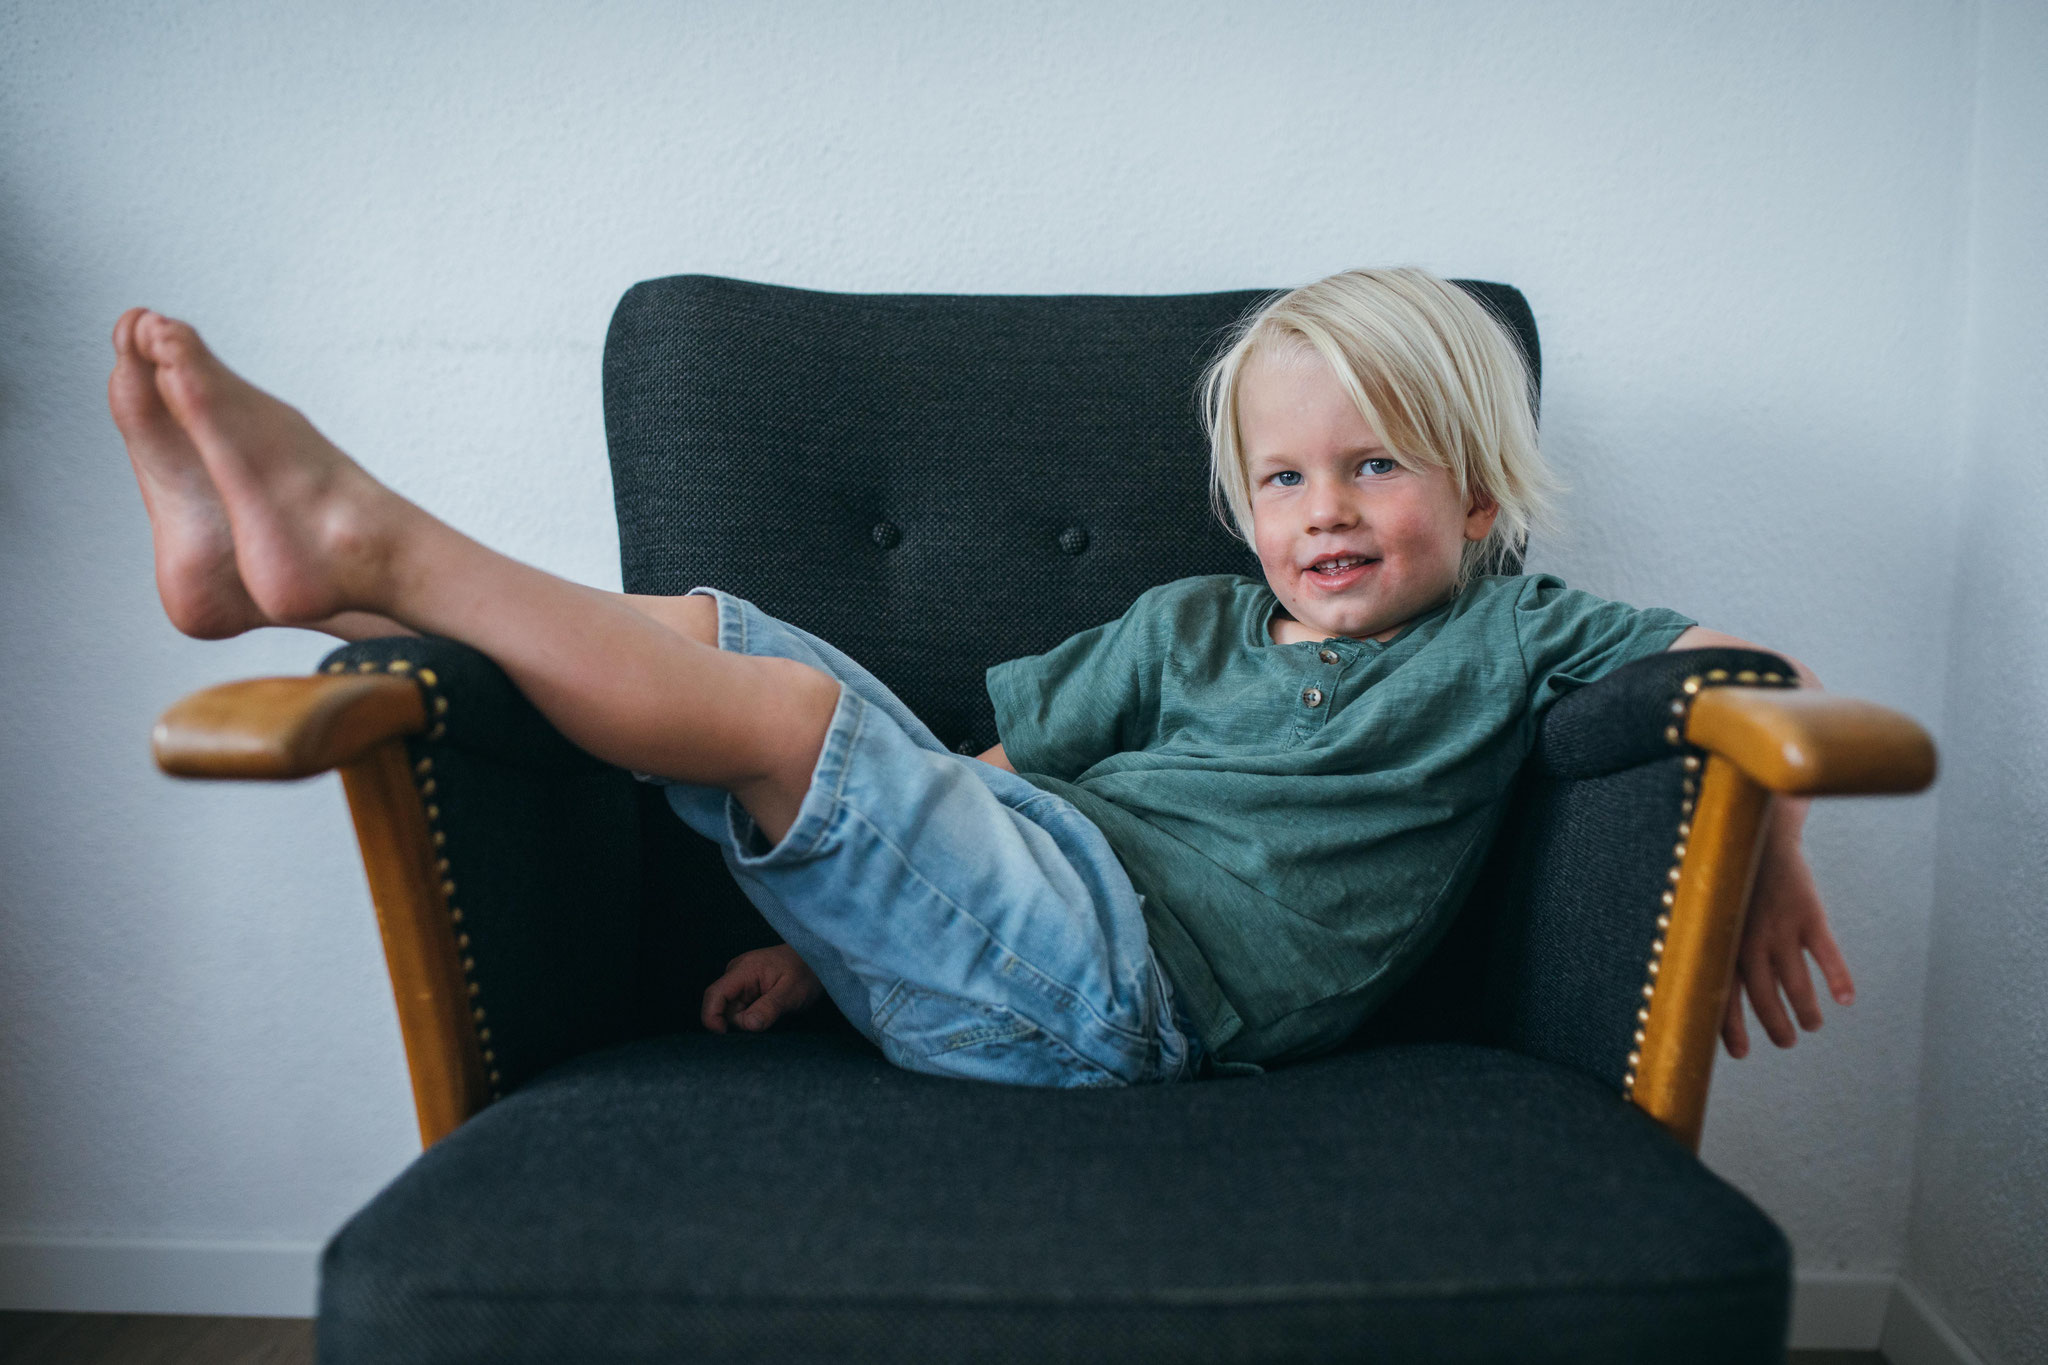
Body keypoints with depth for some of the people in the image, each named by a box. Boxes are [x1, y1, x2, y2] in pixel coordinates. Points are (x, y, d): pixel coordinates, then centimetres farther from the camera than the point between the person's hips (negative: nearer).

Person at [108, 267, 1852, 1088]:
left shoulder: (1500, 639, 10)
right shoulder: (1189, 624, 20)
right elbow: (989, 771, 15)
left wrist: (1771, 856, -9)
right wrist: (824, 929, 10)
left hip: (1114, 974, -5)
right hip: (994, 909, 6)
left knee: (785, 705, -24)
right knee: (702, 622, -6)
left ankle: (372, 542, -16)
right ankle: (297, 580, -7)